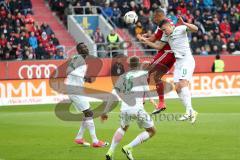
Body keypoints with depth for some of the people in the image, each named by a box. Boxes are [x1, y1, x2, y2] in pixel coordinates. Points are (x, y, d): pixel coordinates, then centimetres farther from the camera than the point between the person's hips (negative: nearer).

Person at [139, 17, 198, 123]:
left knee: (183, 83, -23)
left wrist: (184, 24, -36)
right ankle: (191, 112, 0)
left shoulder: (180, 29, -6)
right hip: (178, 62, 8)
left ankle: (189, 111, -29)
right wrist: (146, 41, 17)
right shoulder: (166, 36, 14)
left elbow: (195, 29, -20)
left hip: (187, 60, -8)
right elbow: (159, 47, 26)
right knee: (177, 88, -2)